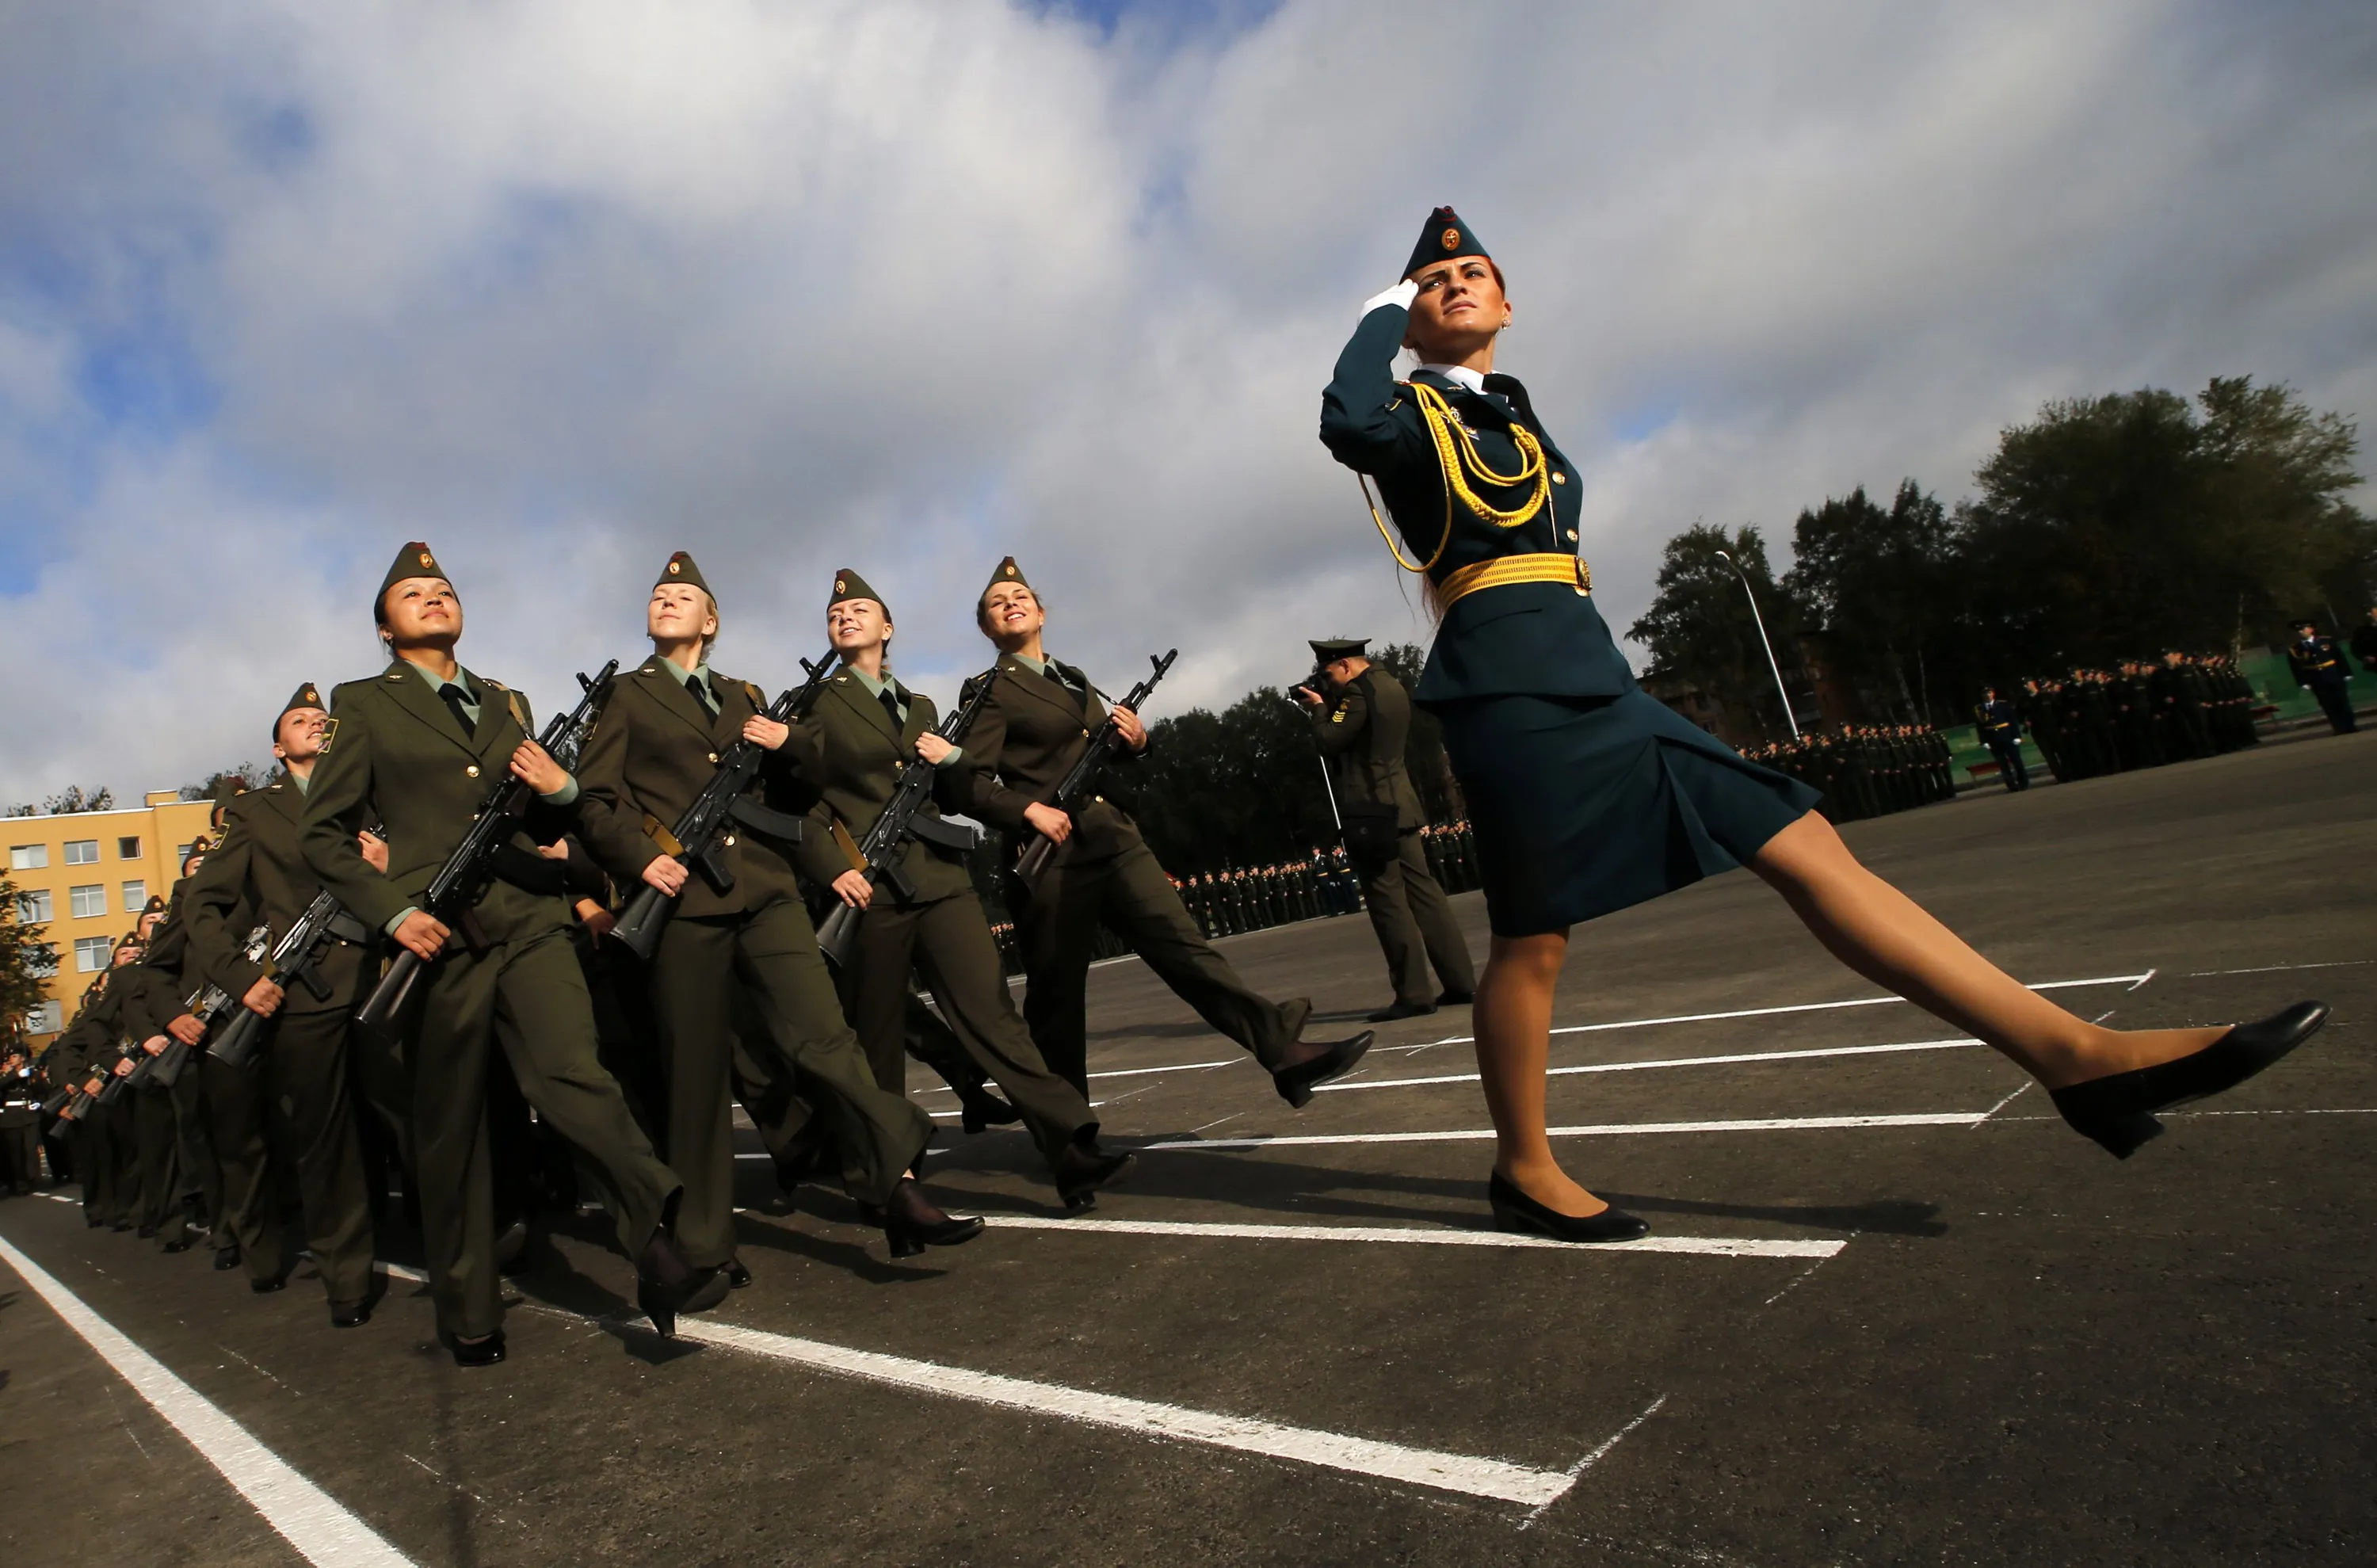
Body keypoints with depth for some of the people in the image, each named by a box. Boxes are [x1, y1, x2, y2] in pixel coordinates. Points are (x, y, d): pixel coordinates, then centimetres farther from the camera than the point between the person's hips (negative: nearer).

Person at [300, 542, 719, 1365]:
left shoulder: (507, 702, 19)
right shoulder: (363, 706, 8)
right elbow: (320, 833, 3)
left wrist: (561, 789, 0)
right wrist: (392, 911, -11)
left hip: (530, 925, 2)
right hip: (439, 938, -2)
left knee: (573, 1076, -18)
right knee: (450, 1131, 6)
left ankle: (662, 1250, -20)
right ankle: (468, 1317, 20)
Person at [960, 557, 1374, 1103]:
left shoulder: (1075, 679, 20)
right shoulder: (990, 692, -2)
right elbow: (971, 783, -11)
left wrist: (1133, 741, 4)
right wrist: (1029, 809, -26)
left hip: (1116, 839, 6)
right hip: (1051, 855, -6)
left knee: (1183, 945, -3)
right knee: (1057, 993, 1)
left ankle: (1285, 1052, -9)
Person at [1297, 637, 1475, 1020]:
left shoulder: (1358, 693, -13)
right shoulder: (1392, 687, 17)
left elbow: (1328, 742, -14)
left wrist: (1318, 708, 2)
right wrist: (1328, 705, 13)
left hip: (1371, 810, -9)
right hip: (1401, 805, 9)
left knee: (1388, 900, -6)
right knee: (1422, 890, 10)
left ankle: (1414, 995, -6)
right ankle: (1460, 982, 12)